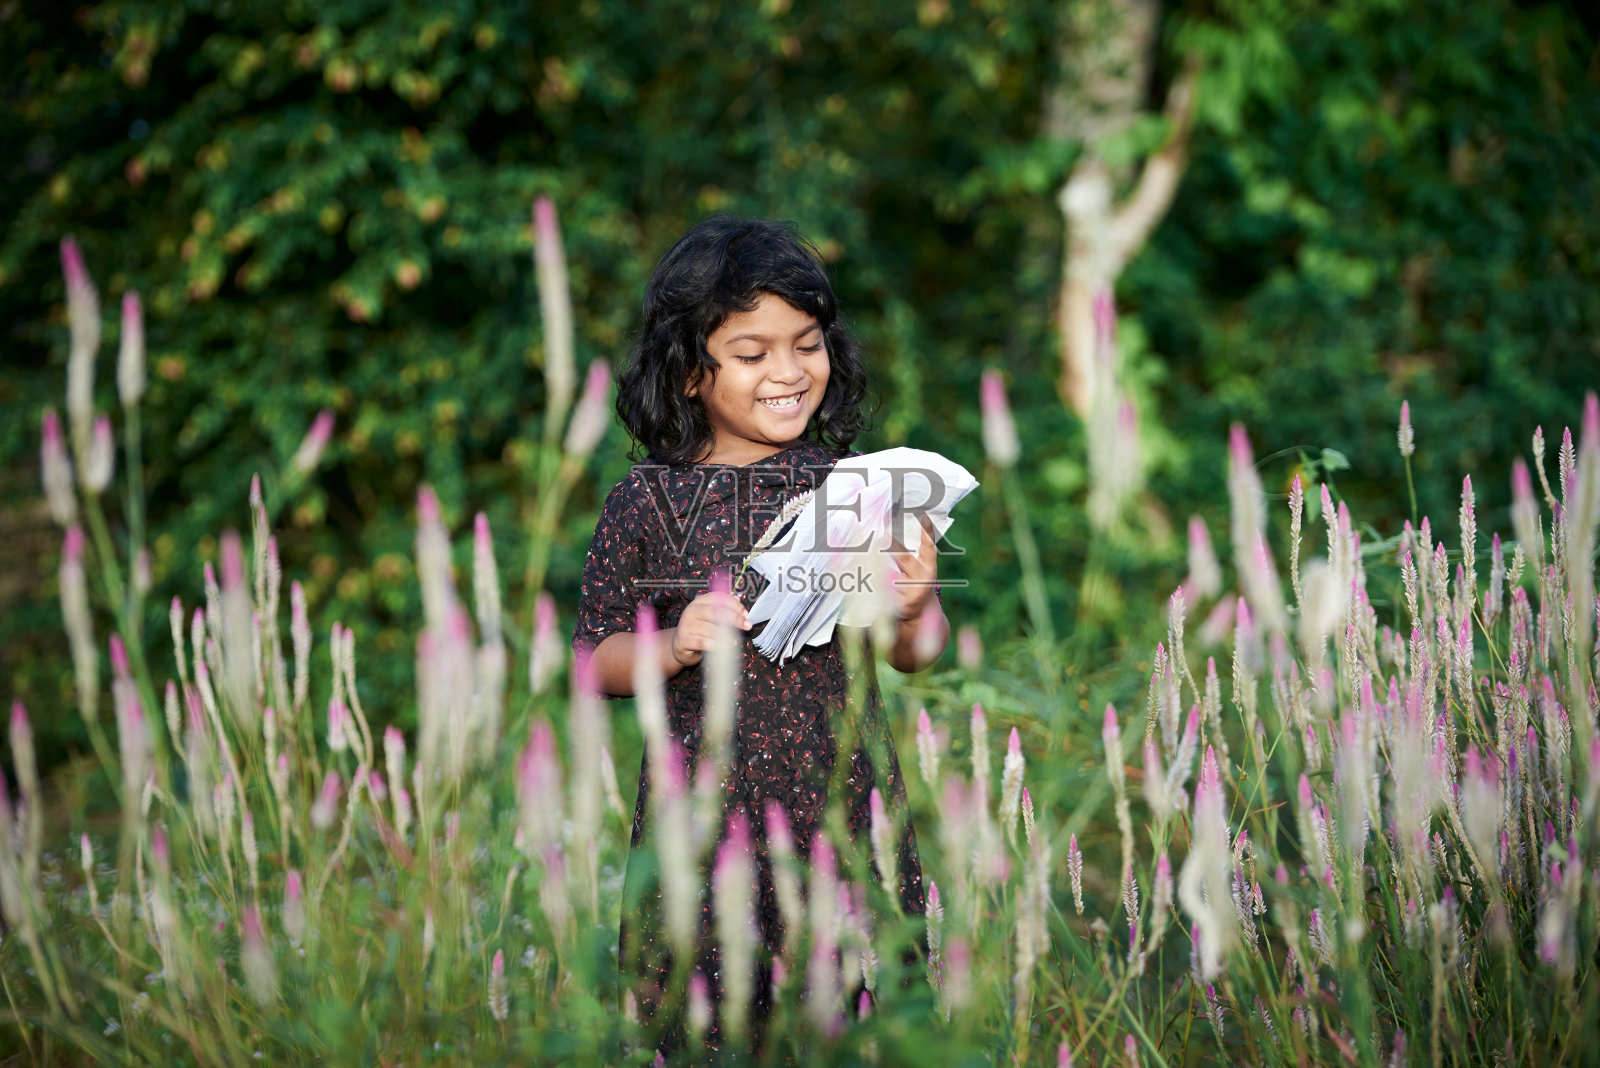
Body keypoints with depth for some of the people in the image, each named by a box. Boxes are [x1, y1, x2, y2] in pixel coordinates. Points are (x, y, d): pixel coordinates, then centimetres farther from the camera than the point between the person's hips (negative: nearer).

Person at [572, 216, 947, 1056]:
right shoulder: (646, 504, -3)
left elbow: (916, 658, 7)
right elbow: (595, 661, 3)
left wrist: (911, 612, -14)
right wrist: (675, 646, -15)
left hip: (845, 798, 1)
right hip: (706, 810, -1)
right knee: (704, 1029, 7)